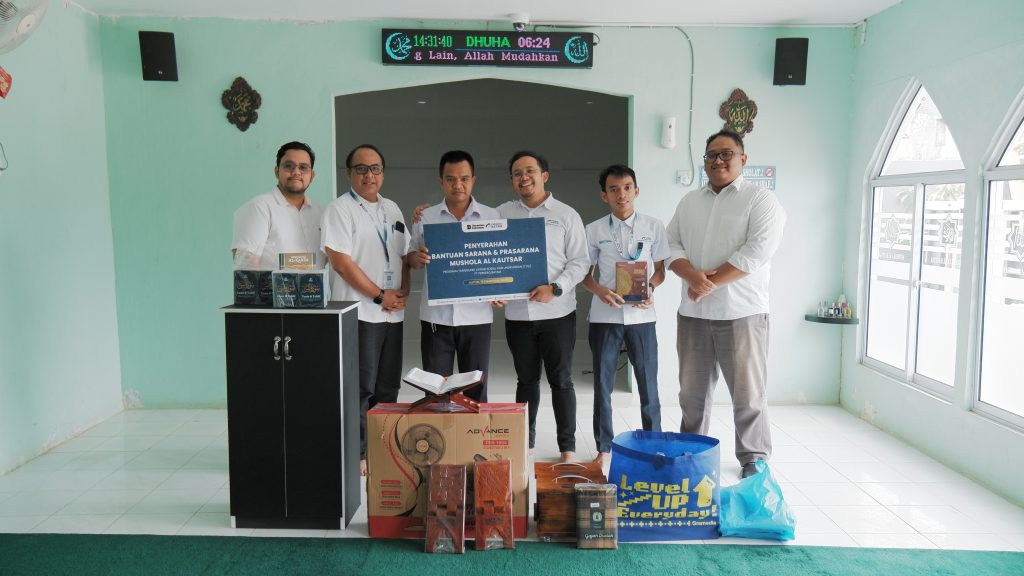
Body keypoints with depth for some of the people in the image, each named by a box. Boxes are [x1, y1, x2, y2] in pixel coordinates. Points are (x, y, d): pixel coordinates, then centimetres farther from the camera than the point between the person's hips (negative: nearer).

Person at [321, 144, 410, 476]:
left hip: (393, 312, 7)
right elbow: (341, 261, -14)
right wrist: (380, 295, -13)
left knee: (388, 387, 12)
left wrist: (403, 292, 0)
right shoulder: (340, 209, -6)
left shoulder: (392, 210, 16)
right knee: (360, 388, -3)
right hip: (359, 312, -7)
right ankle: (356, 455, 7)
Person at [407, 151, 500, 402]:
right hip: (436, 316, 1)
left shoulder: (492, 217, 4)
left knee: (476, 389, 7)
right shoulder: (425, 218, 6)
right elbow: (411, 258, 10)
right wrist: (417, 258, -14)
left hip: (476, 316, 0)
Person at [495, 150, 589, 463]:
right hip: (517, 312, 2)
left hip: (557, 312, -2)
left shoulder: (566, 214, 2)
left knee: (561, 380, 4)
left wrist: (555, 288, -15)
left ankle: (567, 446, 16)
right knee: (526, 379, 12)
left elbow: (580, 261, -1)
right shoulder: (502, 214, 9)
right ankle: (525, 443, 24)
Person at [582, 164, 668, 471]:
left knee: (648, 382, 5)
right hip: (605, 315, 1)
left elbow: (659, 270, 8)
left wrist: (649, 289, -12)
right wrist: (599, 290, -13)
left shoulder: (654, 226, 4)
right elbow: (585, 273, 7)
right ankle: (605, 447, 17)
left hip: (641, 315, 0)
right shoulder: (594, 230, 4)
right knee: (602, 383, 5)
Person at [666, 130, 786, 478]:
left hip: (741, 312, -4)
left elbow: (757, 251, -14)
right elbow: (673, 245, 7)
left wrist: (710, 283, -16)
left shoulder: (761, 201, -2)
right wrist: (692, 276, -13)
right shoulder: (689, 202, 14)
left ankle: (754, 459, 19)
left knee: (747, 391, 3)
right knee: (692, 390, 12)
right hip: (692, 312, 5)